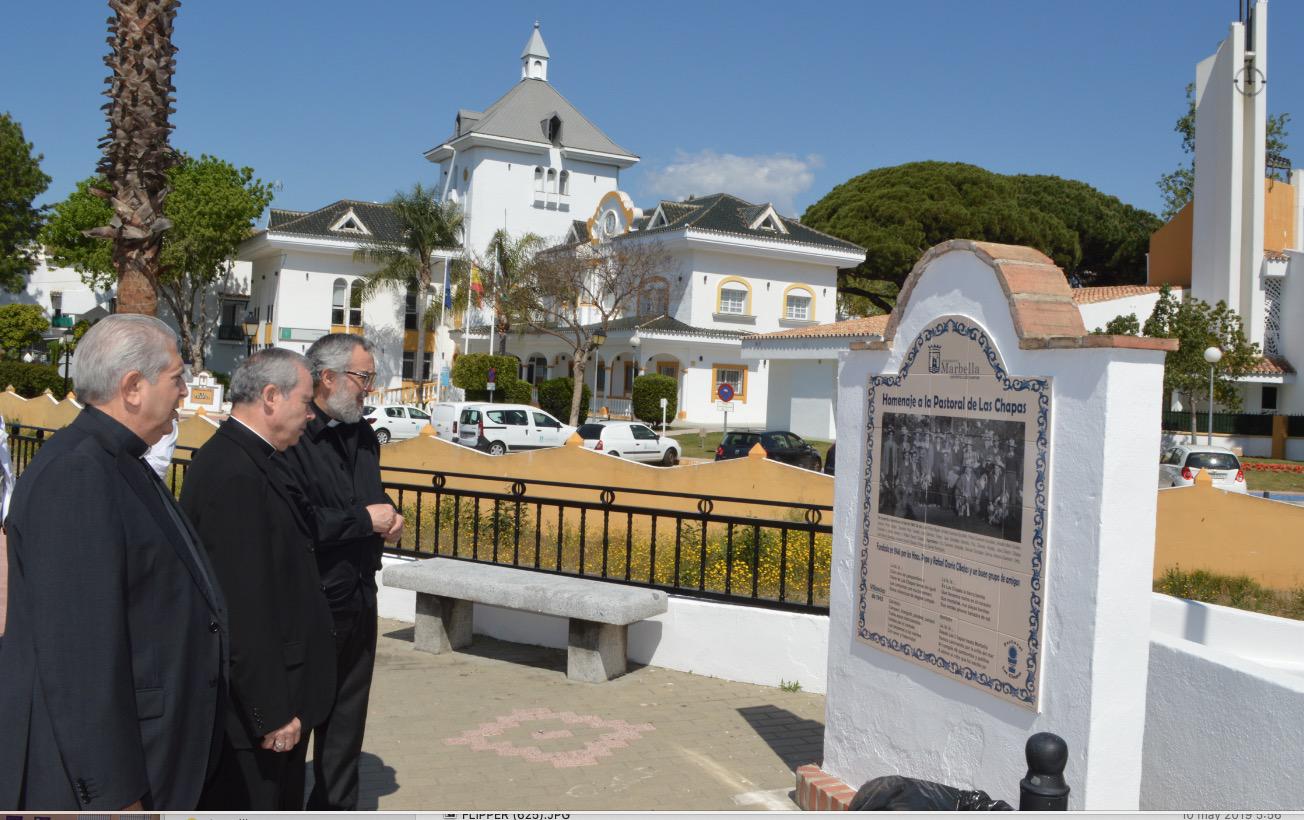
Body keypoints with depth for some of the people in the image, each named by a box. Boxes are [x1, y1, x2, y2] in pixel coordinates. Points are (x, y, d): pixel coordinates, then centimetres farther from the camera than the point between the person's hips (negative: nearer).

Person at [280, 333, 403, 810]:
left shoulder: (363, 436, 11)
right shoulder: (291, 437, -17)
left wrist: (388, 517, 1)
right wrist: (365, 519, -17)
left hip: (358, 601, 8)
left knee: (346, 723, 19)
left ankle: (336, 806, 33)